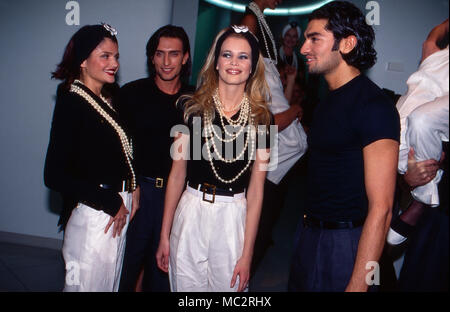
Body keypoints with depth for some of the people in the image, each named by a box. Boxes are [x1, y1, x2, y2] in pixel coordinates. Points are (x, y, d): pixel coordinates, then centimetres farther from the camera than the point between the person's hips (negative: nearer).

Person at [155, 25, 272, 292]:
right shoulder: (193, 107, 0)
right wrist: (165, 236, 3)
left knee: (227, 286, 10)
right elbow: (177, 173, 2)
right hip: (191, 213, 1)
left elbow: (256, 189, -1)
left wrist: (247, 255, -3)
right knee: (186, 286, 11)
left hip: (235, 217, 0)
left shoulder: (261, 118, 0)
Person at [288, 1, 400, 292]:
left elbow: (381, 209, -21)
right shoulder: (329, 100, 10)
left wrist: (357, 285, -23)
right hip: (311, 235, 8)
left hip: (346, 243, -8)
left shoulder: (374, 106, -18)